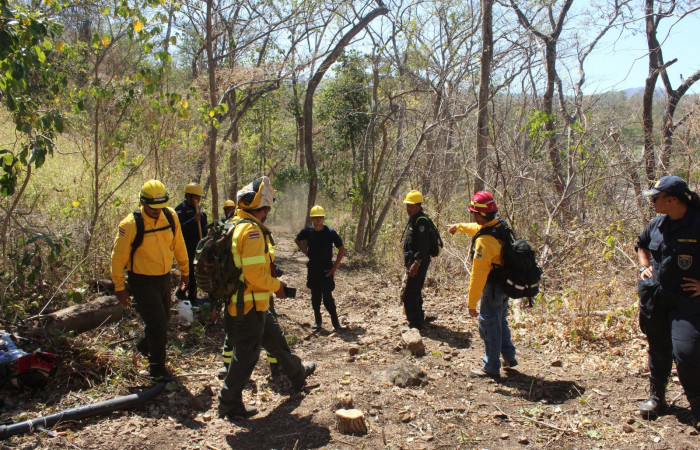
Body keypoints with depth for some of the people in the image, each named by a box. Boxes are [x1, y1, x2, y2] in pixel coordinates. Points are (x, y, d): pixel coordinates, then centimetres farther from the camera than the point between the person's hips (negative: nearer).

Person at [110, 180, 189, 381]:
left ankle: (145, 346, 50)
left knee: (162, 319, 21)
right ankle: (157, 367, 12)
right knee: (157, 323, -7)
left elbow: (178, 245, 8)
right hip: (142, 281, -6)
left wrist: (184, 270, 14)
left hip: (164, 277, 6)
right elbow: (118, 257, -12)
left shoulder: (171, 216, -5)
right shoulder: (131, 225, -20)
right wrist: (119, 287, -9)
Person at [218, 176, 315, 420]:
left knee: (276, 338, 26)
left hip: (255, 304, 10)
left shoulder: (237, 225, 8)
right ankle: (229, 404, 17)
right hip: (249, 306, -10)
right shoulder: (252, 230, -23)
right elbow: (255, 273, -28)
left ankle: (298, 373, 46)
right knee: (246, 354, 3)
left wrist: (273, 284, 15)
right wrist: (277, 285, -11)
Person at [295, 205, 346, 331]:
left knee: (327, 296, -7)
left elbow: (342, 249, -7)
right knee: (315, 296, 10)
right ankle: (317, 320, 23)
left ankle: (335, 321, 4)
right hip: (312, 267, 4)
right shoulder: (308, 231, 0)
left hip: (326, 268, -3)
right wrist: (305, 251, 6)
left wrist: (335, 267, -10)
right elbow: (297, 240, 21)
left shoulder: (330, 232, -10)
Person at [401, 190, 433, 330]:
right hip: (413, 262, 11)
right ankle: (419, 320, 33)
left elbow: (424, 245, -25)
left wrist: (417, 263, -30)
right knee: (415, 293, 20)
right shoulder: (412, 219, 15)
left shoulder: (422, 221, -17)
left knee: (408, 294, -10)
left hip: (418, 263, -11)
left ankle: (416, 323, -2)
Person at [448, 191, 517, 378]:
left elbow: (478, 275, -27)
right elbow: (477, 228, 24)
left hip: (493, 288, -9)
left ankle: (491, 367, 16)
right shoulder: (500, 226, 0)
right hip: (505, 284, 9)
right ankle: (509, 357, 38)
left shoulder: (484, 241, -29)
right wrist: (459, 226, 42)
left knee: (489, 325, 4)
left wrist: (472, 303, -21)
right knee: (501, 322, 25)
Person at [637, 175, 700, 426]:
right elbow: (641, 244, 26)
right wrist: (644, 266, 11)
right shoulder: (658, 223, 5)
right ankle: (656, 396, 34)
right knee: (658, 350, 16)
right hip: (654, 297, 6)